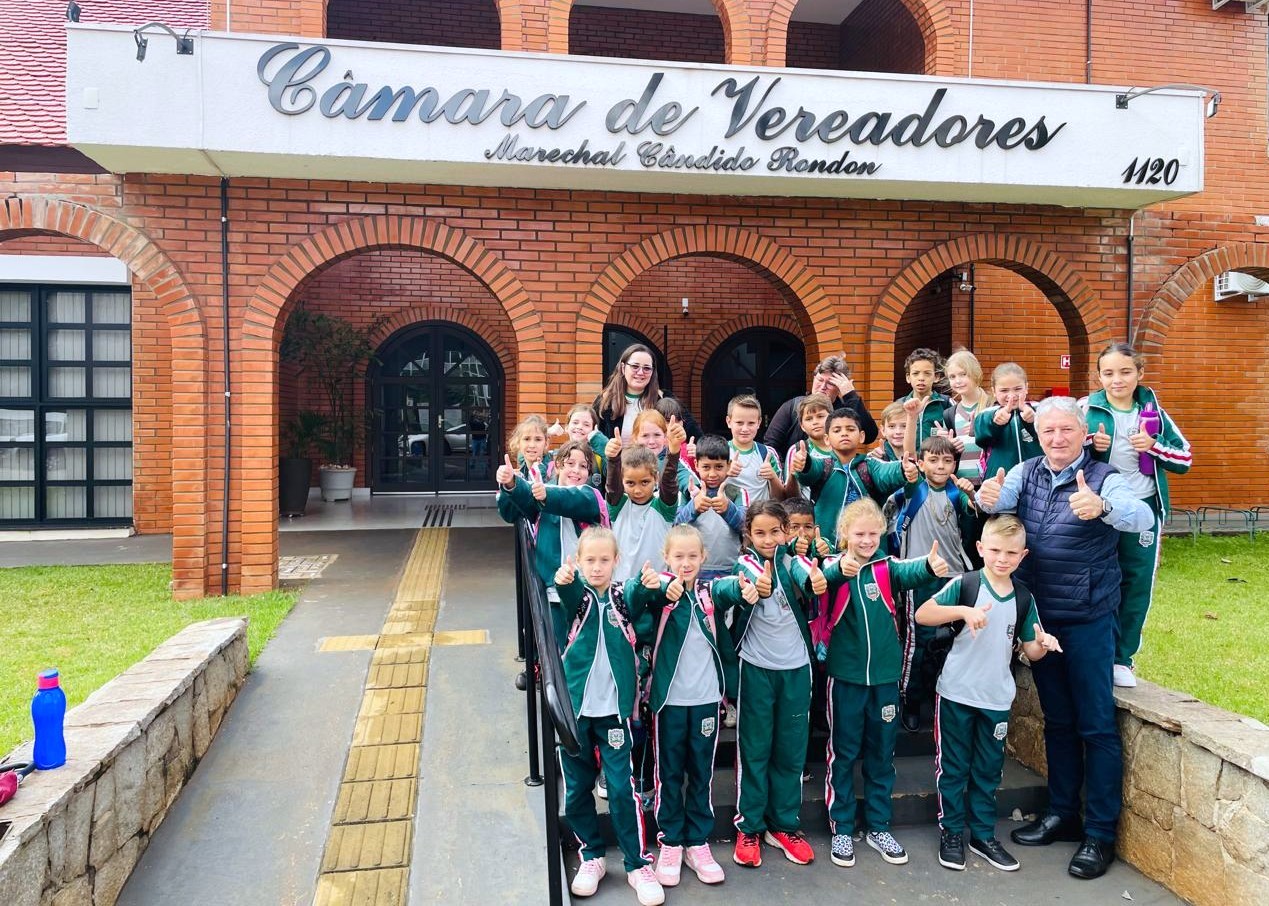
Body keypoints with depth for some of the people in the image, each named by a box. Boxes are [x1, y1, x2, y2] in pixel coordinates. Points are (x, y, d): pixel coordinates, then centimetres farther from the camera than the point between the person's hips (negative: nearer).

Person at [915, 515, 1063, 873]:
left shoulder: (1023, 598, 2)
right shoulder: (964, 584, -11)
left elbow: (1030, 651, 7)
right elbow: (922, 615, -21)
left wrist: (1043, 645, -16)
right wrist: (963, 611, -33)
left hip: (997, 698, 4)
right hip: (956, 693, -4)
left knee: (988, 770, 15)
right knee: (953, 767, 8)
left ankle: (983, 835, 30)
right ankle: (951, 833, 24)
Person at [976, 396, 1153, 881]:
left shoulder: (1103, 479, -11)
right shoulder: (1026, 473, 1)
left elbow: (1142, 517, -29)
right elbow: (998, 499, -16)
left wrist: (1102, 506, -51)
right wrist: (986, 497, -41)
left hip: (1089, 619, -4)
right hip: (1039, 616, 5)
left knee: (1096, 725, 4)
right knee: (1057, 720, 16)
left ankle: (1100, 834, 16)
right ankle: (1062, 813, 31)